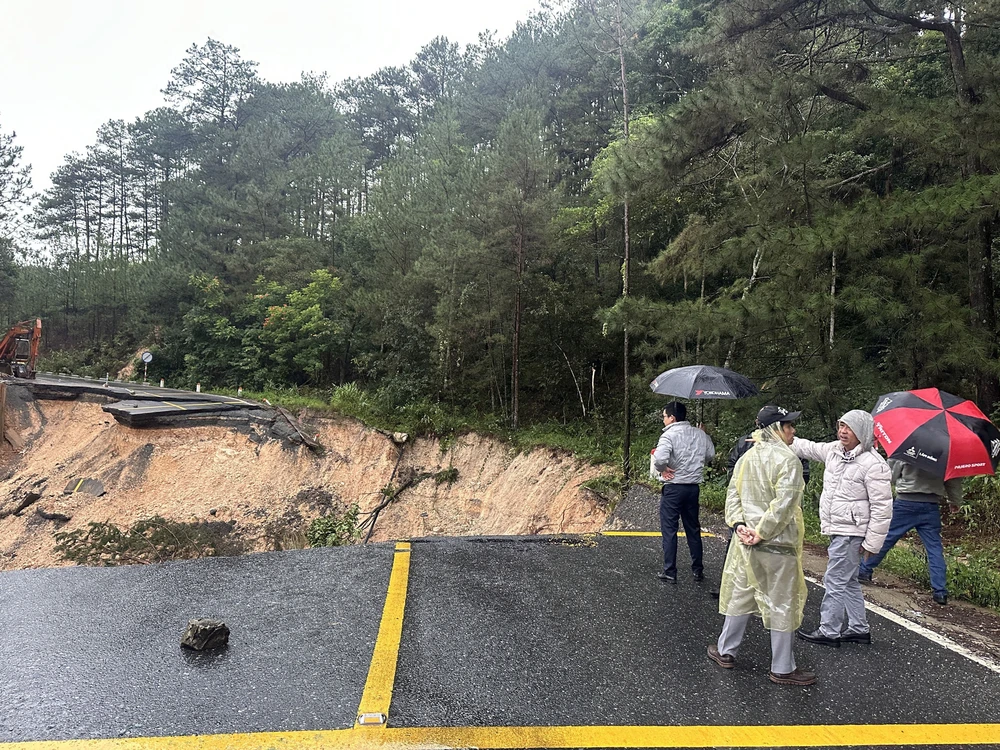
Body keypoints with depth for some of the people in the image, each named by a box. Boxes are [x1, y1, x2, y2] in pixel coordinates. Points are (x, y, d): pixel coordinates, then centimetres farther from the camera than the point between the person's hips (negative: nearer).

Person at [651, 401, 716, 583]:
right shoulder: (700, 434, 4)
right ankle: (698, 569, 24)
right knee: (693, 529, 17)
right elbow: (710, 454, 17)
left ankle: (670, 572, 7)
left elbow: (660, 458, -31)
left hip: (673, 488, -6)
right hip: (693, 487, 6)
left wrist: (662, 469, -12)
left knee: (669, 531, 4)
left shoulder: (669, 435, -17)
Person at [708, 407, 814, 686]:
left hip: (746, 541, 7)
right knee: (781, 604, 6)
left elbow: (733, 493, 6)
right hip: (778, 546, -7)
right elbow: (783, 505, -22)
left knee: (741, 595, 19)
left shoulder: (747, 457, 7)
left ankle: (726, 651, 30)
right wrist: (762, 533, -16)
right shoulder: (788, 460, -15)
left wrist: (738, 524, -2)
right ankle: (782, 668, 17)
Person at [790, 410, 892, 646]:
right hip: (837, 529, 9)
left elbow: (882, 507, -17)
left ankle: (829, 631, 9)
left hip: (851, 533, -9)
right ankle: (858, 628, 30)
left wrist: (872, 543, -16)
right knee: (848, 582, 18)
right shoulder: (834, 450, 5)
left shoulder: (873, 464, -19)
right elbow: (807, 448, 21)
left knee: (836, 582, -2)